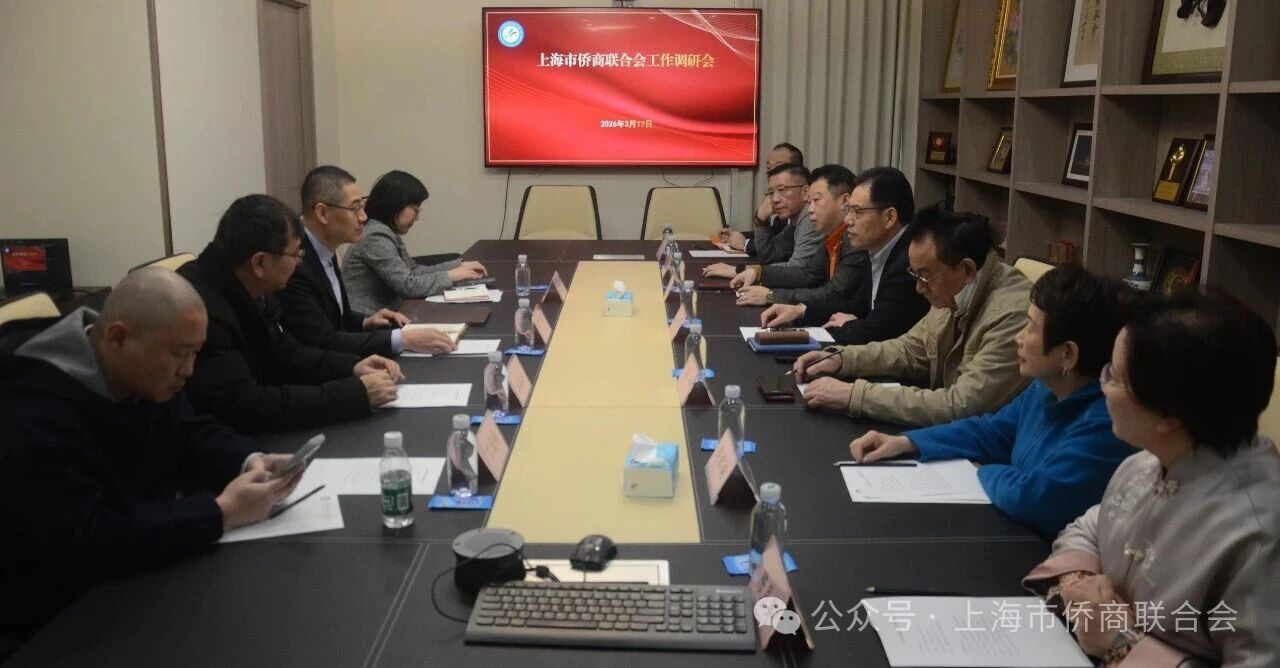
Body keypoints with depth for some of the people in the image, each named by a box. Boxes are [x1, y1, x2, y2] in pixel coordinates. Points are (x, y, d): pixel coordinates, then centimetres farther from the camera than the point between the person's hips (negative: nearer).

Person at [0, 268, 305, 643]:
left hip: (140, 575, 8)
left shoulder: (146, 377, -3)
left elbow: (191, 435, 9)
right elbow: (84, 547, -35)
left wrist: (251, 461, -13)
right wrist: (222, 513, -32)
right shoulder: (35, 414, -29)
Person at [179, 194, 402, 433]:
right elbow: (244, 407, -30)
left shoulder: (247, 290, -2)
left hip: (251, 434, 8)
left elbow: (284, 353, 12)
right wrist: (355, 393, -26)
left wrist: (352, 367, -4)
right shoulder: (202, 310, -28)